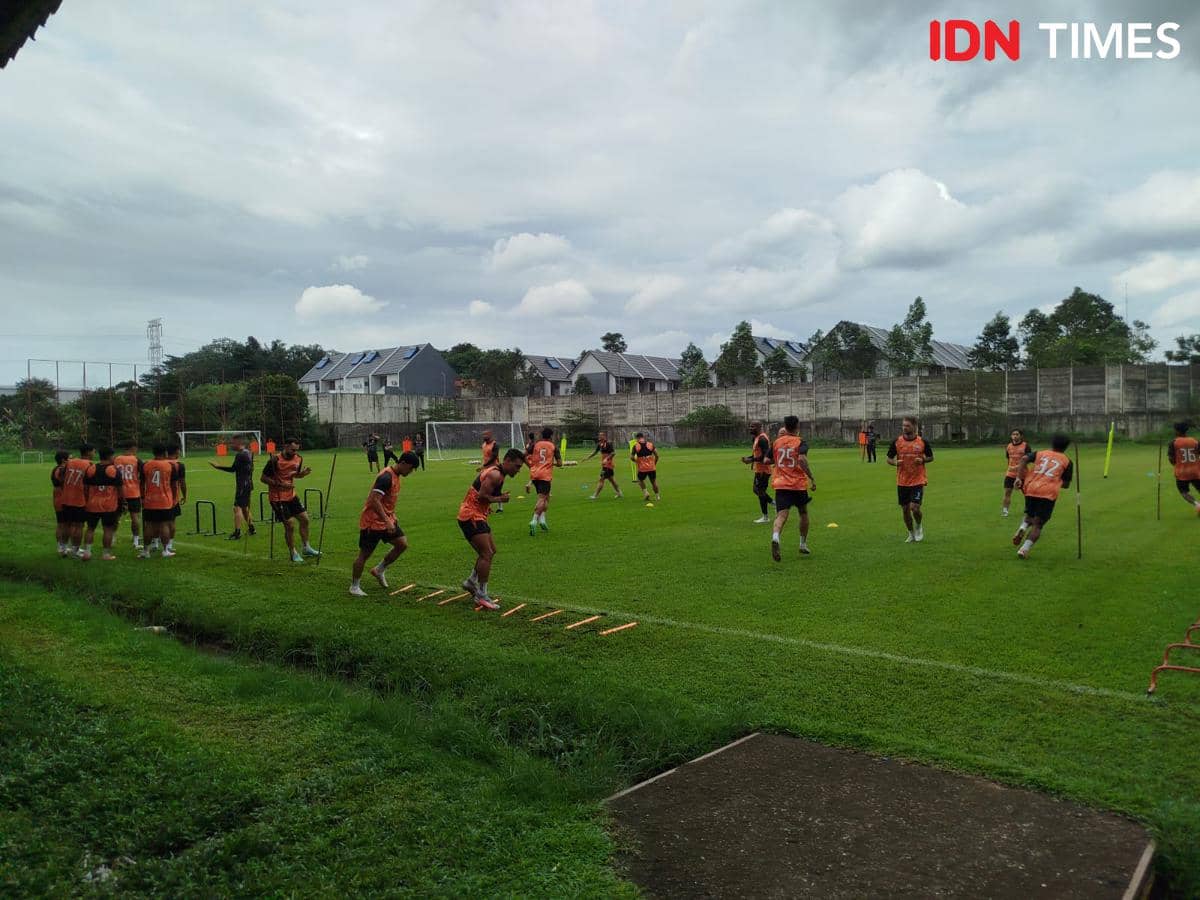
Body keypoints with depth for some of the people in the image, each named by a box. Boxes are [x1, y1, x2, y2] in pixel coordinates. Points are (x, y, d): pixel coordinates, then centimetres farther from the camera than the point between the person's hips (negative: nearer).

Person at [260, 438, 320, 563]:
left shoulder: (298, 459, 1)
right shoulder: (275, 461, -19)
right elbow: (263, 478, -14)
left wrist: (303, 474, -6)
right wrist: (280, 484, -24)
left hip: (291, 495, 7)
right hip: (278, 498, -7)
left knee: (304, 519, 7)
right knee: (289, 525, -7)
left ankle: (306, 548, 22)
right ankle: (293, 554, 9)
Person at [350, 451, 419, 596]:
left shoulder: (395, 475, 7)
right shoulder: (386, 477, -23)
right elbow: (374, 500, -29)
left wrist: (391, 518, 22)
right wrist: (387, 521, -30)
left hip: (387, 520, 9)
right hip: (372, 522, -9)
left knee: (402, 544, 2)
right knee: (364, 554, 2)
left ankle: (379, 570, 19)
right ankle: (354, 587, 16)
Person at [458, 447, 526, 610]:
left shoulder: (495, 472, 15)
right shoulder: (496, 475, -18)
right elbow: (482, 496, -25)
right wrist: (500, 499, -13)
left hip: (477, 516, 11)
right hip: (471, 516, -11)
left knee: (491, 551, 18)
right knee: (486, 554, -12)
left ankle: (471, 581, 29)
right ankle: (481, 595, -6)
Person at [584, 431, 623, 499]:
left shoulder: (609, 443, -17)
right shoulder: (600, 444, 9)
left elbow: (613, 453, -21)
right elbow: (595, 452, 18)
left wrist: (606, 459, -28)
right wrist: (587, 458, 14)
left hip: (608, 464, -9)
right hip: (605, 464, 9)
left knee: (601, 479, -7)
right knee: (611, 479, 17)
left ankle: (595, 495, -4)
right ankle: (619, 493, 27)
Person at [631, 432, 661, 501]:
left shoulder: (636, 446, -5)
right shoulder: (650, 444, 0)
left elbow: (631, 457, -6)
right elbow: (657, 455, 1)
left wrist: (636, 461, 13)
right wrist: (654, 463, 16)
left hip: (642, 468, -2)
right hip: (652, 467, 2)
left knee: (640, 480, 22)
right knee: (654, 482, 17)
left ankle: (645, 492, 4)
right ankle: (657, 496, 23)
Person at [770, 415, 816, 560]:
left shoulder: (777, 442, 7)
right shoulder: (800, 442, -5)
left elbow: (767, 460, 19)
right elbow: (802, 459, -22)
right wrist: (812, 478, -18)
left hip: (780, 484, 2)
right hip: (798, 484, -2)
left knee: (781, 515, -9)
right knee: (803, 513, 21)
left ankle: (775, 537, -40)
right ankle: (803, 545, 30)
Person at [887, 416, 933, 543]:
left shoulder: (923, 442, -4)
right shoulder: (897, 442, -1)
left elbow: (931, 457, 8)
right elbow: (889, 459, 7)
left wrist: (923, 460, -13)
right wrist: (895, 462, -15)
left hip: (918, 480, -2)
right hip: (902, 482, 2)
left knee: (915, 507, -14)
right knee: (905, 509, 7)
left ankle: (919, 526, 18)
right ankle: (911, 534, 27)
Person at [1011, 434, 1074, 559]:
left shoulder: (1040, 453, 17)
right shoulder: (1066, 461, 14)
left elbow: (1024, 459, -2)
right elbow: (1066, 484, 13)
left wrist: (1019, 477, -6)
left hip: (1030, 489, 2)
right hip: (1049, 493, -2)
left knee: (1029, 514, 25)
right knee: (1038, 524, 1)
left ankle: (1023, 527, -8)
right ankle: (1025, 549, -15)